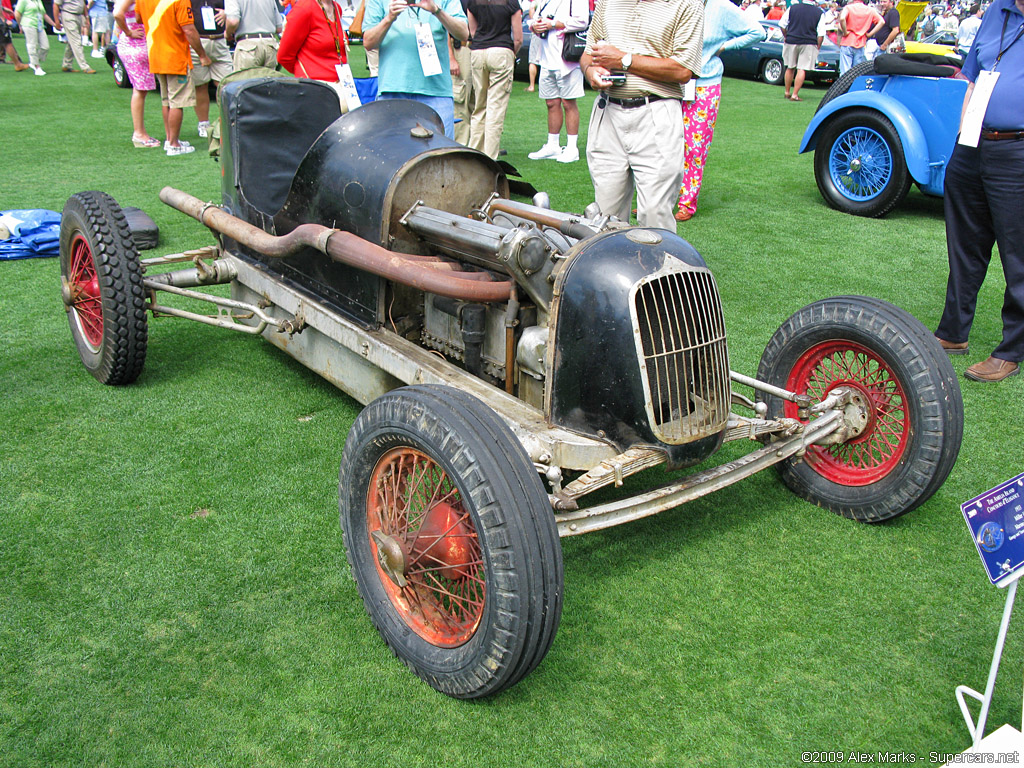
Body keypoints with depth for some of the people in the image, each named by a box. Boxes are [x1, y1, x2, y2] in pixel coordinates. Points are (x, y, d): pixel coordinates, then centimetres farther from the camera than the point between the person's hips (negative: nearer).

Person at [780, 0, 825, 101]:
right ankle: (795, 95, -6)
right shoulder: (819, 13, -2)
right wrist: (818, 47, 5)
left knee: (790, 68, 15)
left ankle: (787, 92, 23)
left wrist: (785, 36, 16)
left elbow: (782, 24, 3)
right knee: (802, 69, -1)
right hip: (809, 44, -2)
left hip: (791, 42, 2)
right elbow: (821, 34, -5)